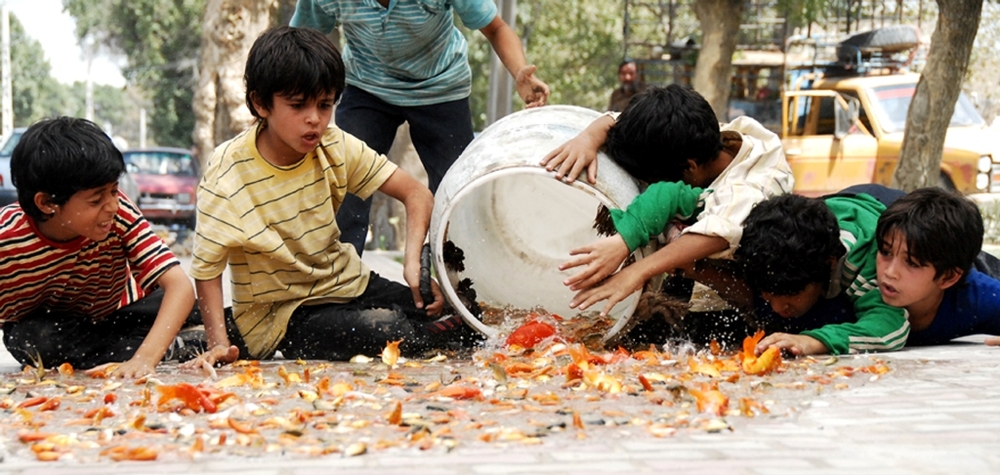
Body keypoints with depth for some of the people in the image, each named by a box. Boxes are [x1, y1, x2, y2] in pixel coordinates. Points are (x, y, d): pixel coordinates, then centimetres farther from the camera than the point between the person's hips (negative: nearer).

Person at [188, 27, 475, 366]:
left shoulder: (335, 147, -7)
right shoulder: (228, 176, -20)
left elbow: (416, 194, -7)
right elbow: (206, 269, -13)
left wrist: (413, 260, -24)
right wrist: (219, 344, -25)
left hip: (347, 286, 5)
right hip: (280, 318, -5)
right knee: (382, 330, -30)